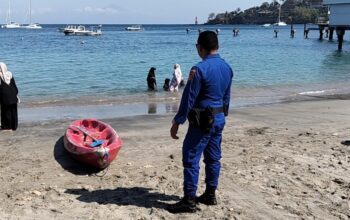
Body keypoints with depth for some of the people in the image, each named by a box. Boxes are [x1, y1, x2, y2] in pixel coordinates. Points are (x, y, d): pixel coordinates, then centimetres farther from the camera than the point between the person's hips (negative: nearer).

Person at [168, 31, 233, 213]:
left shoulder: (199, 69, -19)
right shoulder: (227, 67, 6)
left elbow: (188, 99, -17)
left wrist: (177, 122, -10)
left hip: (202, 121, -8)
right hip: (219, 118, 8)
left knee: (191, 159, -2)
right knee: (213, 158, 15)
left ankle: (189, 201, 1)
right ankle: (210, 195, 25)